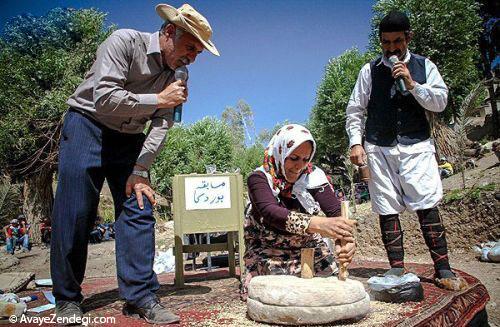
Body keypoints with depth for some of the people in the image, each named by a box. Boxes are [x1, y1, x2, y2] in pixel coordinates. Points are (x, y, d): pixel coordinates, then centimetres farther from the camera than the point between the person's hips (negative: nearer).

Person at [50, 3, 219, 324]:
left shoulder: (173, 76, 3)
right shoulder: (124, 41, -15)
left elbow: (162, 126, -3)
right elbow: (105, 99, -26)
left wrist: (140, 171, -12)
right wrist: (158, 99, -20)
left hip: (128, 139, 6)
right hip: (87, 126, -5)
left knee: (139, 210, -6)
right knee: (75, 213, -6)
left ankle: (141, 296, -2)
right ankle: (67, 300, 9)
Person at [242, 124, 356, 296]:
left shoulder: (313, 176, -10)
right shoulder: (259, 178, -19)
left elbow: (336, 211, -21)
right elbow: (271, 212, -37)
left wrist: (344, 239, -44)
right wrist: (318, 224, -53)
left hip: (309, 248, 3)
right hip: (268, 254, -3)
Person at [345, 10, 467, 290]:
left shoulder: (424, 66, 11)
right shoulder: (370, 71, 9)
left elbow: (441, 102, 4)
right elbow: (354, 110, 9)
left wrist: (412, 84, -9)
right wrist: (356, 142, -3)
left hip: (417, 145, 0)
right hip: (379, 149, 1)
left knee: (428, 205, -8)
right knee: (387, 209, 0)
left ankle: (443, 270, 1)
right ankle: (397, 269, 8)